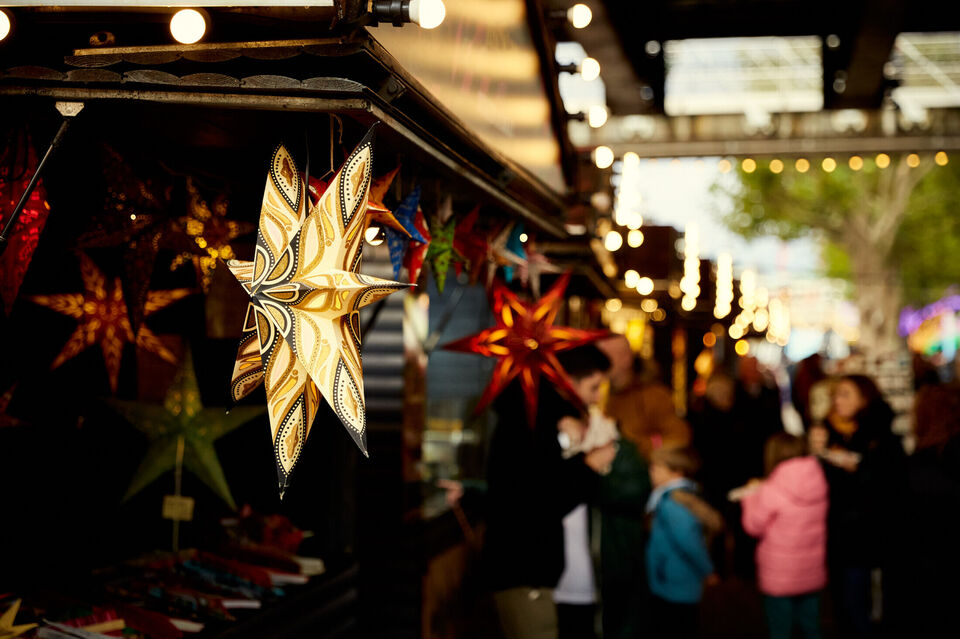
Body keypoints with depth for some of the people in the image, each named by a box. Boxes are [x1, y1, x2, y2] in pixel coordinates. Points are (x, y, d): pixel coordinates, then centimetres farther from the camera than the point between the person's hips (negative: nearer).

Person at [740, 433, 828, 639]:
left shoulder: (772, 492, -21)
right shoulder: (818, 483, -3)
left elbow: (754, 526, -8)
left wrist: (752, 496, 7)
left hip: (779, 577, -5)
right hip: (812, 574, 5)